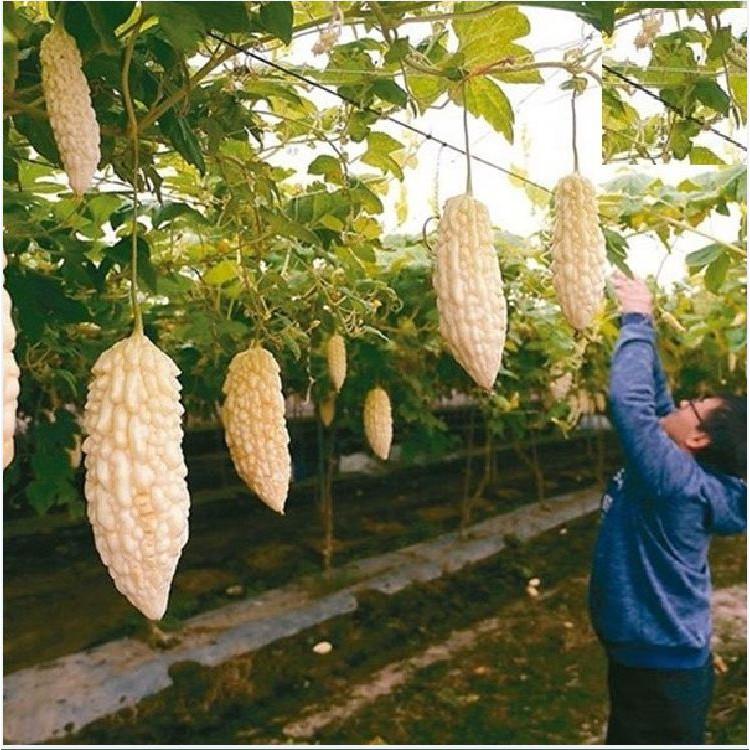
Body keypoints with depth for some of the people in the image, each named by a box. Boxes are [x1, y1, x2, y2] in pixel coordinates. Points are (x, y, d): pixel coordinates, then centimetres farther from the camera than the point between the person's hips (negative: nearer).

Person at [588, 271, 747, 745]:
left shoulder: (678, 480, -29)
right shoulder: (687, 471, -3)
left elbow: (630, 400, -37)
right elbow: (655, 397, 5)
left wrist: (637, 319, -25)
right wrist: (643, 322, 1)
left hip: (661, 666, -9)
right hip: (652, 654, 9)